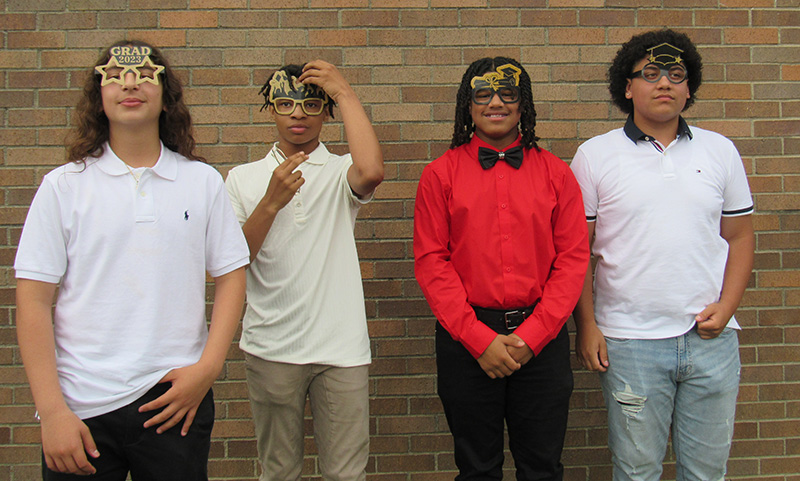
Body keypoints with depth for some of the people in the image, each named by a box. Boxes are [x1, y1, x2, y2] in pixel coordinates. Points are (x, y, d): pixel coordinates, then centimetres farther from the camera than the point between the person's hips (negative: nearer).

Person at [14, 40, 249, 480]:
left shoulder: (203, 181, 4)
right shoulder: (63, 185, 1)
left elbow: (230, 277, 5)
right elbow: (33, 300, -2)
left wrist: (207, 369, -7)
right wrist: (51, 411, -8)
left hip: (173, 400, 1)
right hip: (81, 405, 0)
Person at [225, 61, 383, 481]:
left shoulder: (340, 172, 3)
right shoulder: (243, 179, 8)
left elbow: (371, 171, -23)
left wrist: (344, 92, -14)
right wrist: (271, 202, -12)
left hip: (339, 347, -1)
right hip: (270, 347, 2)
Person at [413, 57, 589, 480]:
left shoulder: (555, 173, 5)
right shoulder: (440, 174, 1)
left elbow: (573, 259, 1)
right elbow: (431, 262, -4)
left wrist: (531, 335, -8)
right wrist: (479, 338, -11)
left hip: (542, 339, 1)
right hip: (465, 338, -1)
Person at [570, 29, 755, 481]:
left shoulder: (720, 150, 8)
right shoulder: (595, 155, 1)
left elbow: (740, 236, 11)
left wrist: (726, 307, -3)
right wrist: (586, 325, -5)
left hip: (712, 338, 3)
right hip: (629, 339, -2)